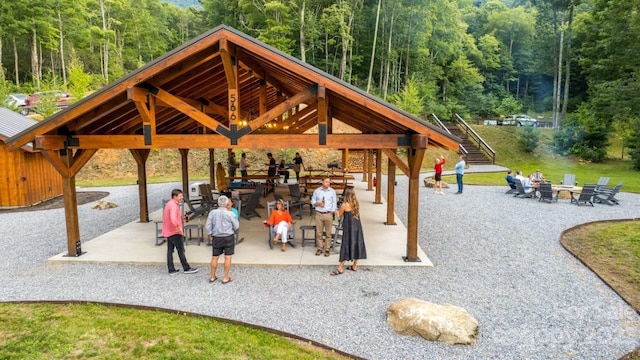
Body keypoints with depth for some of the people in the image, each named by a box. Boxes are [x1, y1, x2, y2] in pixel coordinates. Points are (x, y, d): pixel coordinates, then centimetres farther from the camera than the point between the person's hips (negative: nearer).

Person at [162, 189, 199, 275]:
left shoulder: (169, 204, 13)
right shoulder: (174, 206, -20)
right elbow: (173, 219, -36)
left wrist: (180, 217, 12)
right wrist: (179, 227, -34)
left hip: (168, 232, 10)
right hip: (175, 232, -10)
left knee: (170, 250, 10)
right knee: (181, 250, 0)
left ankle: (171, 270, 15)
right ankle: (186, 268, 8)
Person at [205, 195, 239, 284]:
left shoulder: (212, 213, -5)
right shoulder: (230, 214, -11)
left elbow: (208, 226, -3)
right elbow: (236, 226, -4)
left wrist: (210, 235, 9)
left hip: (216, 238, 3)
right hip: (228, 237, -3)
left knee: (214, 257, 13)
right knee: (228, 257, 5)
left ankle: (212, 277, 24)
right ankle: (225, 277, 9)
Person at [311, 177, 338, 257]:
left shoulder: (332, 191, 3)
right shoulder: (316, 191, 5)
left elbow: (334, 203, 3)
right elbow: (313, 201, 10)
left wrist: (333, 211, -10)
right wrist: (318, 203, -10)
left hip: (328, 214, -1)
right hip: (319, 214, 1)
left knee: (328, 232, 3)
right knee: (319, 232, 5)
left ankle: (327, 249, 12)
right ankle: (319, 248, 16)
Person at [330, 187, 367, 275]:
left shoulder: (345, 205, -15)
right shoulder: (356, 204, 2)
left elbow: (339, 216, -3)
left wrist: (337, 211, 19)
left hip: (348, 228, -6)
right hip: (357, 227, 6)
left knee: (346, 246, -1)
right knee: (356, 245, 13)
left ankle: (340, 268, 4)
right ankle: (355, 266, 23)